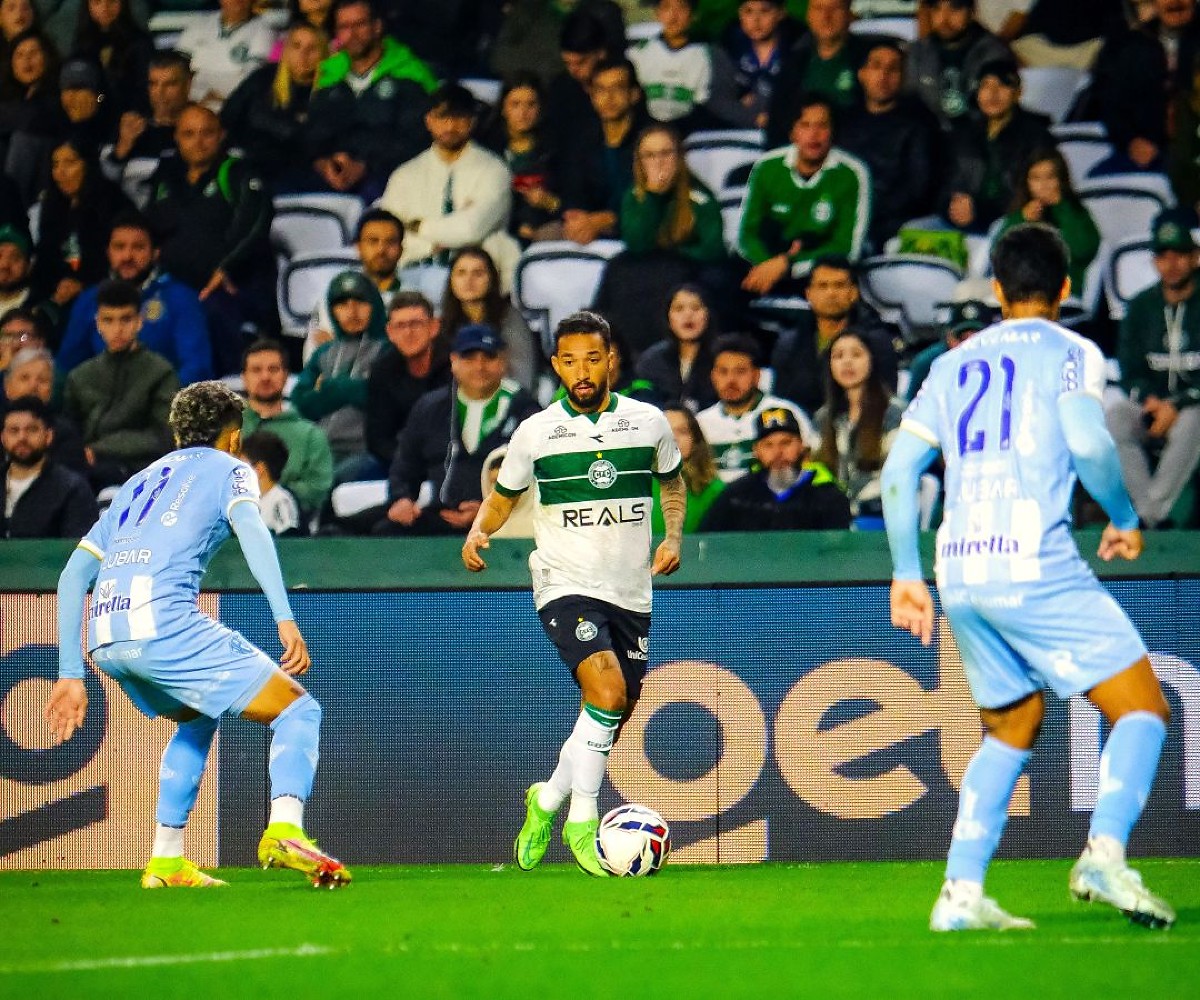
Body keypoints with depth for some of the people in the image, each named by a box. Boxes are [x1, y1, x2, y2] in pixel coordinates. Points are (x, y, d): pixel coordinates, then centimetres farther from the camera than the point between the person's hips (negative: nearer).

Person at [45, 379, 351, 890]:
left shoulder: (139, 482, 32)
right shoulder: (229, 469, 16)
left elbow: (73, 575, 27)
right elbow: (249, 526, -7)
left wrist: (71, 674, 26)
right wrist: (285, 618, -18)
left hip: (104, 638, 6)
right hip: (164, 620, -6)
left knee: (198, 719, 33)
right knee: (298, 710, 2)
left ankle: (166, 861, 23)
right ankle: (284, 831, -24)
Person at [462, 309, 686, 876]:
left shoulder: (648, 422, 3)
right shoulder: (536, 432, -1)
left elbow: (672, 482, 21)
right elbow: (503, 497, 12)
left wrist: (673, 535, 4)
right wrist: (478, 533, -8)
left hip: (630, 591, 4)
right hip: (565, 585, -4)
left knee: (612, 718, 9)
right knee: (606, 689, -25)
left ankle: (549, 798, 35)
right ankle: (581, 820, -15)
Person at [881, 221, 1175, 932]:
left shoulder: (955, 363, 19)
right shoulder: (1069, 352, 4)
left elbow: (899, 467, 15)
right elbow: (1087, 441, -13)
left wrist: (906, 574, 20)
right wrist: (1125, 519, 2)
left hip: (959, 576, 6)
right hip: (1037, 566, -6)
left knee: (1012, 732, 20)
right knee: (1143, 709, -1)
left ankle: (962, 892, 8)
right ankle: (1105, 851, -25)